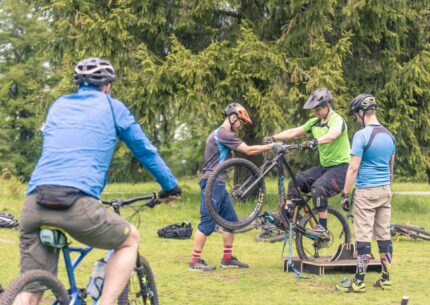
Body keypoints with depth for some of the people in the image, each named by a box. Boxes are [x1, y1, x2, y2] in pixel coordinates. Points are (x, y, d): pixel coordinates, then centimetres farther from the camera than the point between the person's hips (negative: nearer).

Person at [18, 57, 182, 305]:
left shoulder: (58, 106, 29)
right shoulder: (112, 107, 16)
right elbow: (146, 150, 23)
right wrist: (171, 186, 37)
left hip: (34, 203, 5)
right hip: (77, 203, -4)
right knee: (130, 240, 22)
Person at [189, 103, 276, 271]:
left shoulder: (220, 134, 20)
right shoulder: (224, 134, -14)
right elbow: (249, 150, -17)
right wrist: (272, 146, -11)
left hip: (218, 183, 11)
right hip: (212, 183, -11)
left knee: (230, 220, 11)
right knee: (207, 223, -8)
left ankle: (228, 258, 17)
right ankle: (195, 261, -4)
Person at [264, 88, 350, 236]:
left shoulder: (337, 120, -14)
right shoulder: (314, 122, 9)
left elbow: (332, 135, -37)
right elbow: (294, 132, 5)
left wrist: (315, 141, -54)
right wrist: (273, 138, -7)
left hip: (340, 166, -8)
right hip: (324, 166, 8)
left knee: (318, 187, -30)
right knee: (295, 182, -5)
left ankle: (323, 228, -23)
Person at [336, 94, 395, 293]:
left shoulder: (361, 135, -14)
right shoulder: (389, 135, 9)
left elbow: (353, 168, -16)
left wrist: (345, 194, -11)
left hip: (366, 192, -7)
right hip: (385, 191, 7)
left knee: (363, 237, -4)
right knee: (384, 236, 10)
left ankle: (359, 282, -1)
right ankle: (385, 279, 15)